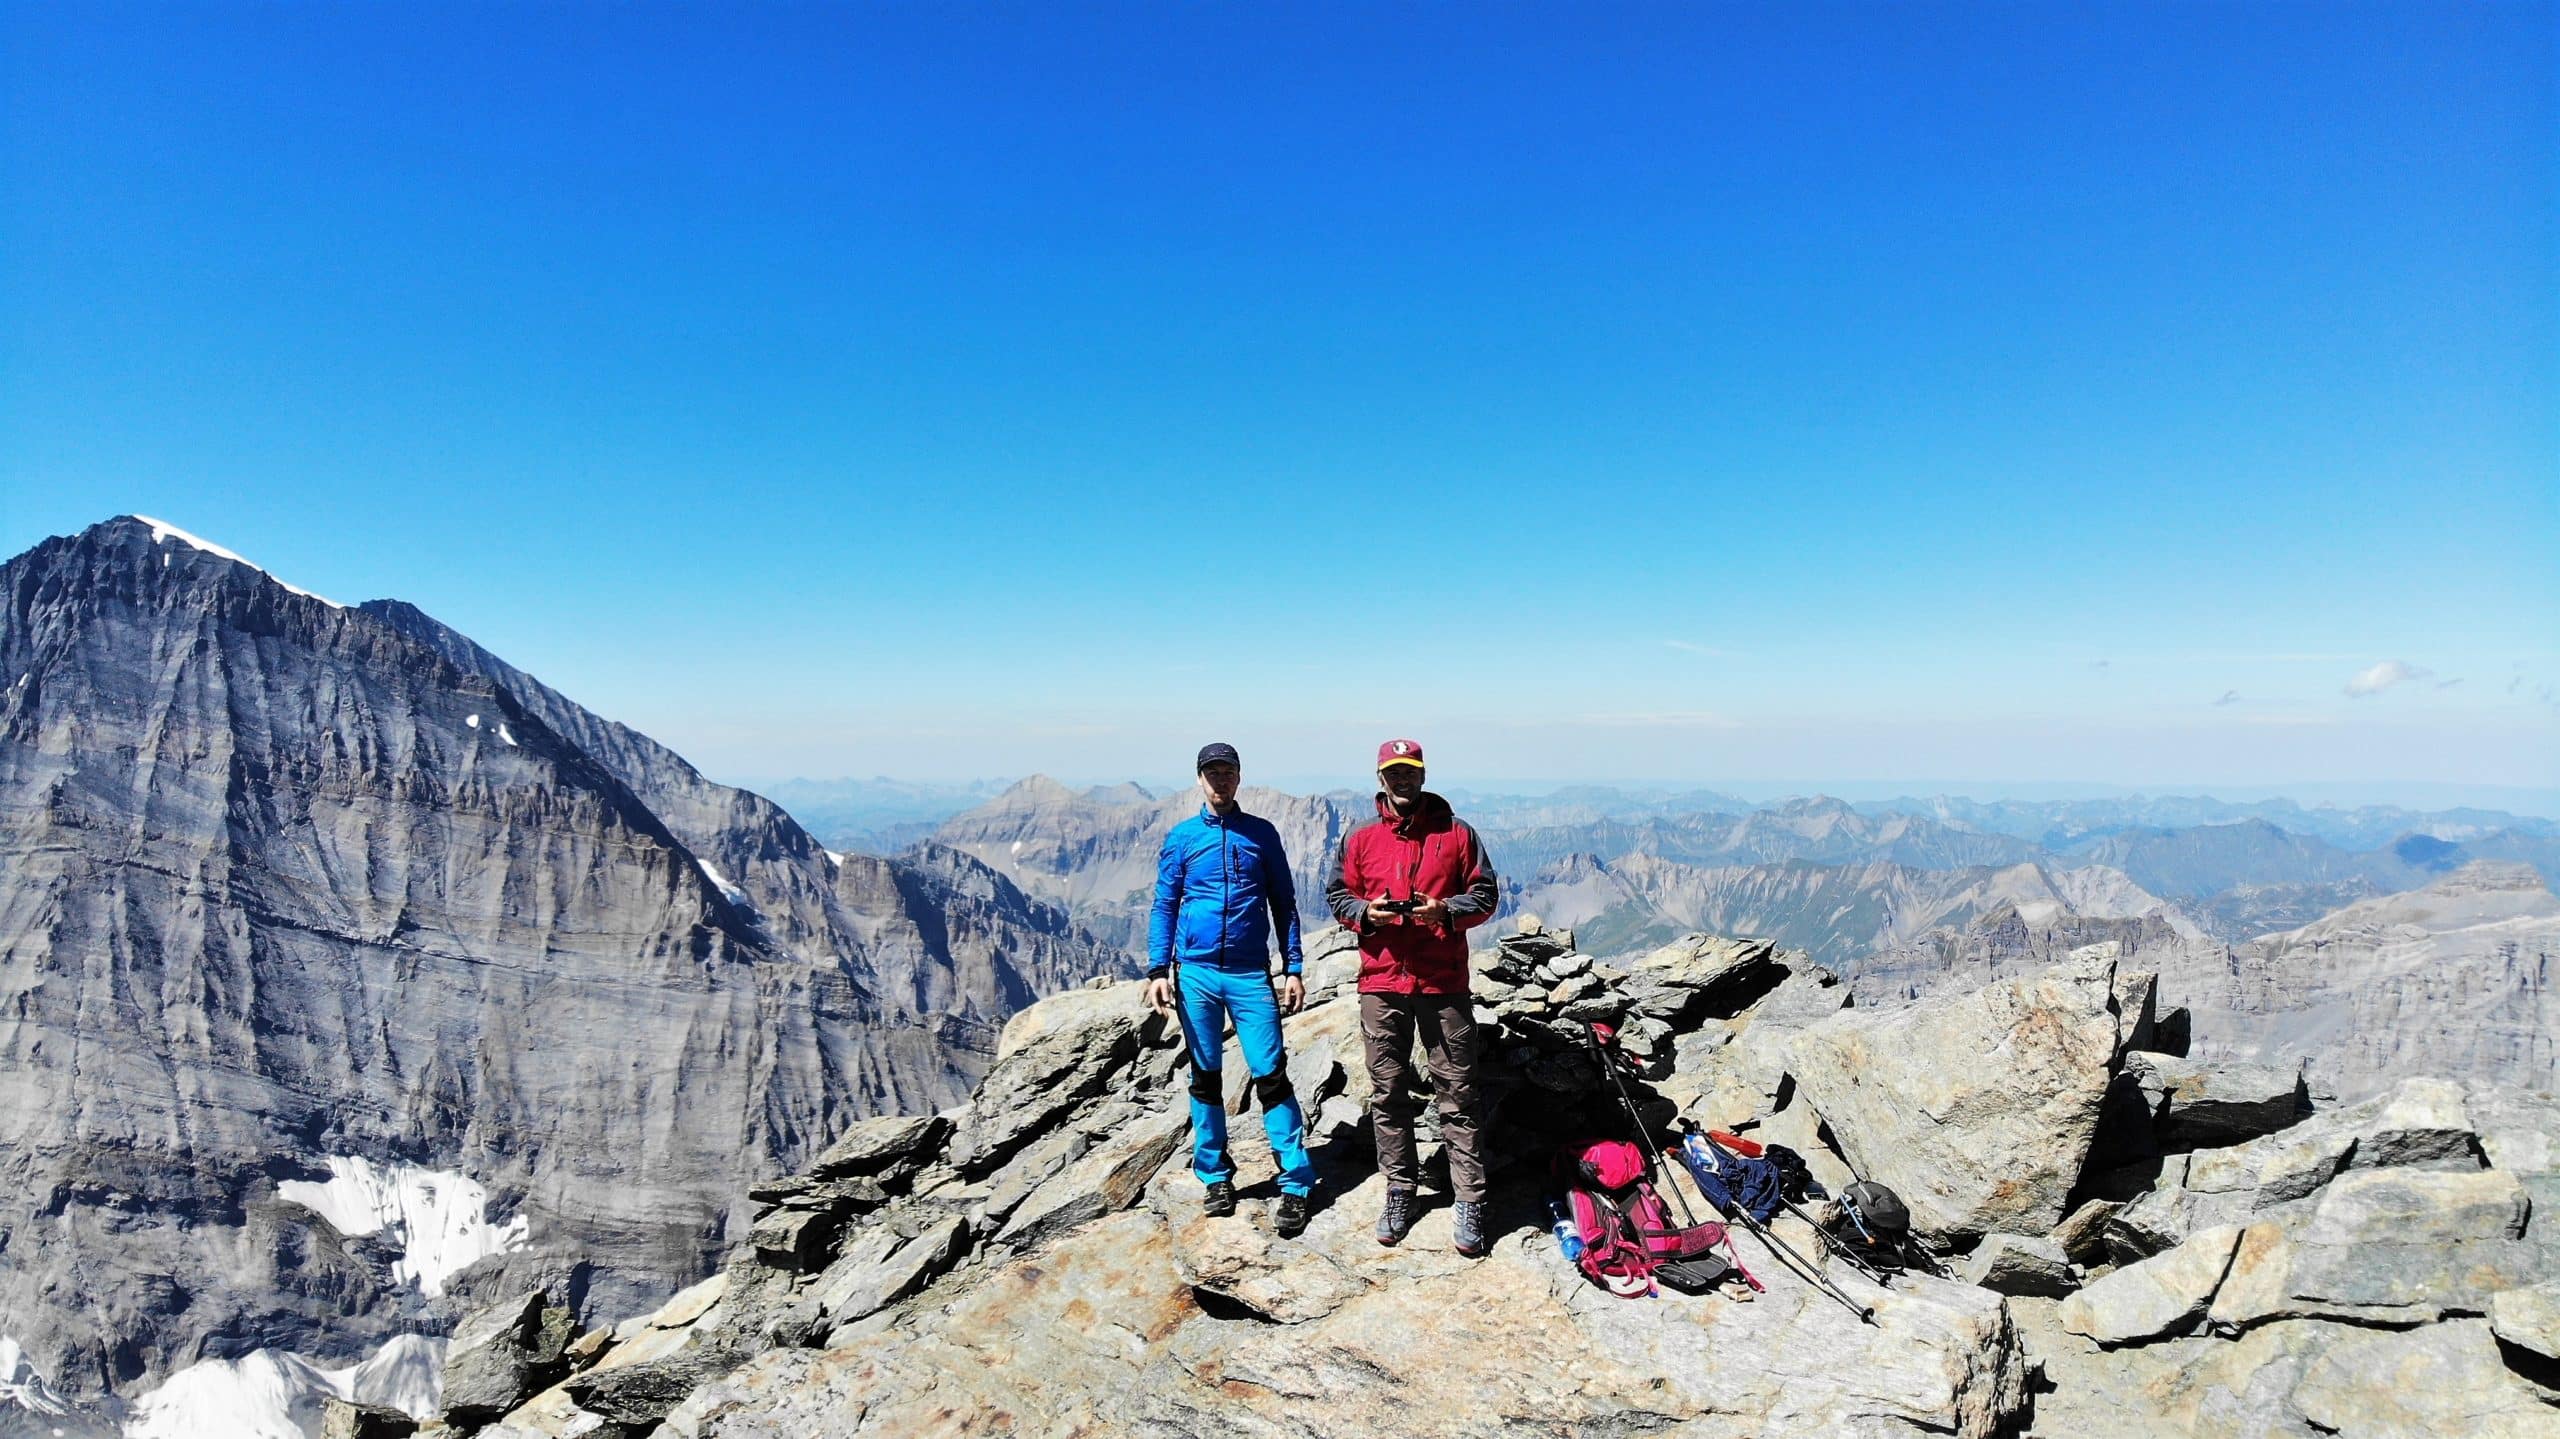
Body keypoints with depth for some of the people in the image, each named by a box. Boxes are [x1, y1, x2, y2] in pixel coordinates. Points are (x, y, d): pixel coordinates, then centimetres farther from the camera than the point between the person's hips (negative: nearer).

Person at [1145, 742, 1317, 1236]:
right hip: (1195, 973, 1)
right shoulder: (1181, 838, 6)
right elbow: (1164, 906, 7)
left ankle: (1296, 1186, 1)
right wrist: (1158, 970, -4)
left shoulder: (1262, 834, 6)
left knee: (1271, 1076, -6)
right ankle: (1217, 1178, 23)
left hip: (1250, 974, -1)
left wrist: (1293, 968, 1)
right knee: (1205, 1079, 9)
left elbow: (1284, 904, 8)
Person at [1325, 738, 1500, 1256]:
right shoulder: (1360, 839, 8)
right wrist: (1366, 913, -9)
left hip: (1444, 984, -2)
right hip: (1381, 984, 2)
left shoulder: (1457, 833, 4)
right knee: (1388, 1093, 8)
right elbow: (1338, 895, 13)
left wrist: (1446, 910, -14)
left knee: (1457, 1095, 0)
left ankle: (1471, 1203, 7)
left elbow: (1485, 896, 5)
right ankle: (1399, 1192, 22)